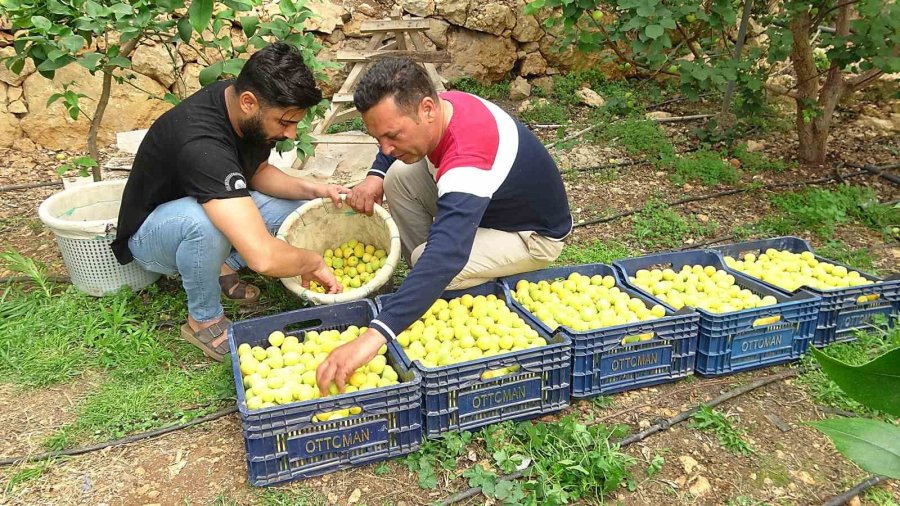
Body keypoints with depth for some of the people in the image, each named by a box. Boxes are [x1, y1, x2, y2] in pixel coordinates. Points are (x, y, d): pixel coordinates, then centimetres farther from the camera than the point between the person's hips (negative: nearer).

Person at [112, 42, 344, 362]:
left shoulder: (248, 112, -16)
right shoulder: (202, 144, -41)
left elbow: (258, 172, 4)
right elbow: (263, 256, -48)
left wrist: (311, 190, -13)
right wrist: (314, 262, -29)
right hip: (150, 232, -7)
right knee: (206, 220, -40)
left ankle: (222, 268, 2)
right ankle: (204, 320, -14)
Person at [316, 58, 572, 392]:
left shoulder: (467, 158, -41)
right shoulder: (441, 105, -16)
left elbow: (446, 256, -55)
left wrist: (374, 335, -62)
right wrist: (376, 175, -12)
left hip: (534, 234, -8)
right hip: (488, 203, 8)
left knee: (434, 263, -31)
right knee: (399, 176, -5)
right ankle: (430, 284, 4)